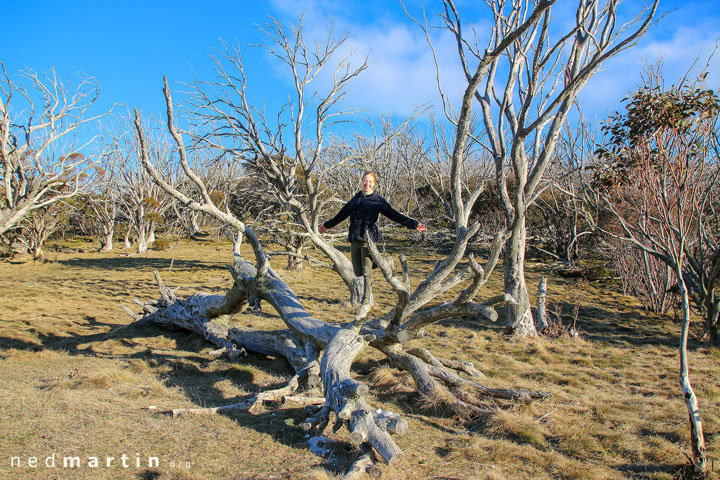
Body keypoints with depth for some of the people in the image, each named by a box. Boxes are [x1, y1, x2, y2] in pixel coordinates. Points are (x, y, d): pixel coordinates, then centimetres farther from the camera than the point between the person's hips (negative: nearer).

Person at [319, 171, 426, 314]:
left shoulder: (378, 199, 4)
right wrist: (328, 225, 38)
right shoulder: (357, 198, 17)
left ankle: (366, 303, 7)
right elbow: (342, 214, 29)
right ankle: (369, 293, 27)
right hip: (354, 238, 4)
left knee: (366, 272, -5)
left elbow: (394, 215, 0)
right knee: (357, 272, 2)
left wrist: (414, 224, -8)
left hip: (368, 238, -4)